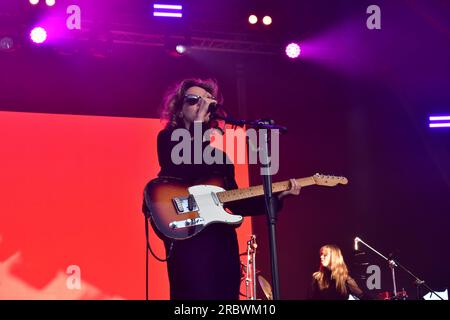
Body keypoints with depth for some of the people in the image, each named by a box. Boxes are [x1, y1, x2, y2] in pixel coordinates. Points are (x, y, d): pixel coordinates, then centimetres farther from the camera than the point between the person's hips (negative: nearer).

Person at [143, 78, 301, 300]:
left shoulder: (219, 155, 23)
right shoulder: (169, 138, 6)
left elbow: (236, 203, 20)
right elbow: (181, 173, -15)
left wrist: (277, 195, 9)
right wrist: (197, 123, -13)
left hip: (224, 241, 7)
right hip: (188, 237, -7)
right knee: (197, 294, -15)